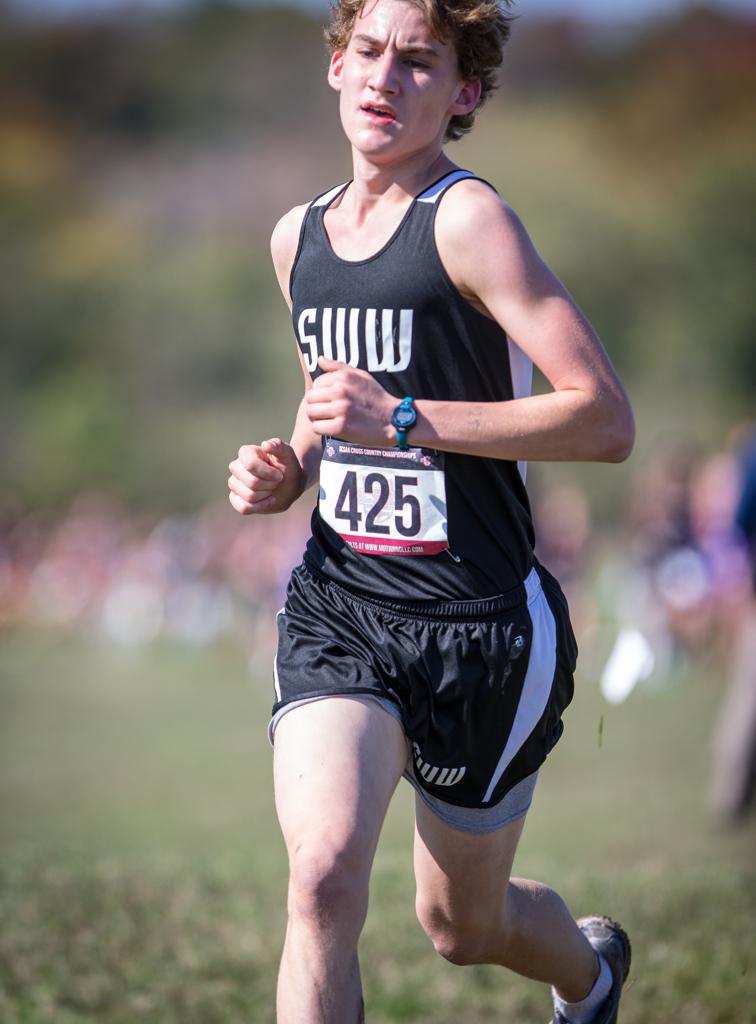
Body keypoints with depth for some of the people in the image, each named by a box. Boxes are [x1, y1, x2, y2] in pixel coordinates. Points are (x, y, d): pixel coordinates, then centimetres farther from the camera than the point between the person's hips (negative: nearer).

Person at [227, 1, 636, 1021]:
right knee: (323, 877, -22)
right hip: (339, 603, 4)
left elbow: (606, 418, -19)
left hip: (477, 619, -4)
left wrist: (404, 422, -24)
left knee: (463, 925, 14)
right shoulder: (298, 236, 9)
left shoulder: (467, 219, -13)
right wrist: (287, 469, 6)